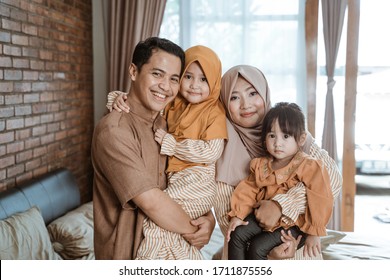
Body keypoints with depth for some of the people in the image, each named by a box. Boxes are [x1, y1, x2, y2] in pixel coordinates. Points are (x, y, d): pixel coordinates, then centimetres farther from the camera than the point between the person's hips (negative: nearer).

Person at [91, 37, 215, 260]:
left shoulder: (166, 126, 3)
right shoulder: (114, 130, -22)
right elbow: (151, 201, -26)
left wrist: (208, 219, -12)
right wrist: (194, 231, -13)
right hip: (127, 254, -7)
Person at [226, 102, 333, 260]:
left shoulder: (309, 166, -16)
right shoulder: (261, 165, 4)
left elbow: (320, 201, -17)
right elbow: (249, 190, 8)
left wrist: (313, 234, -16)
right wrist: (238, 215, -3)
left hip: (293, 224, -6)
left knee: (257, 247, -19)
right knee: (237, 235, -11)